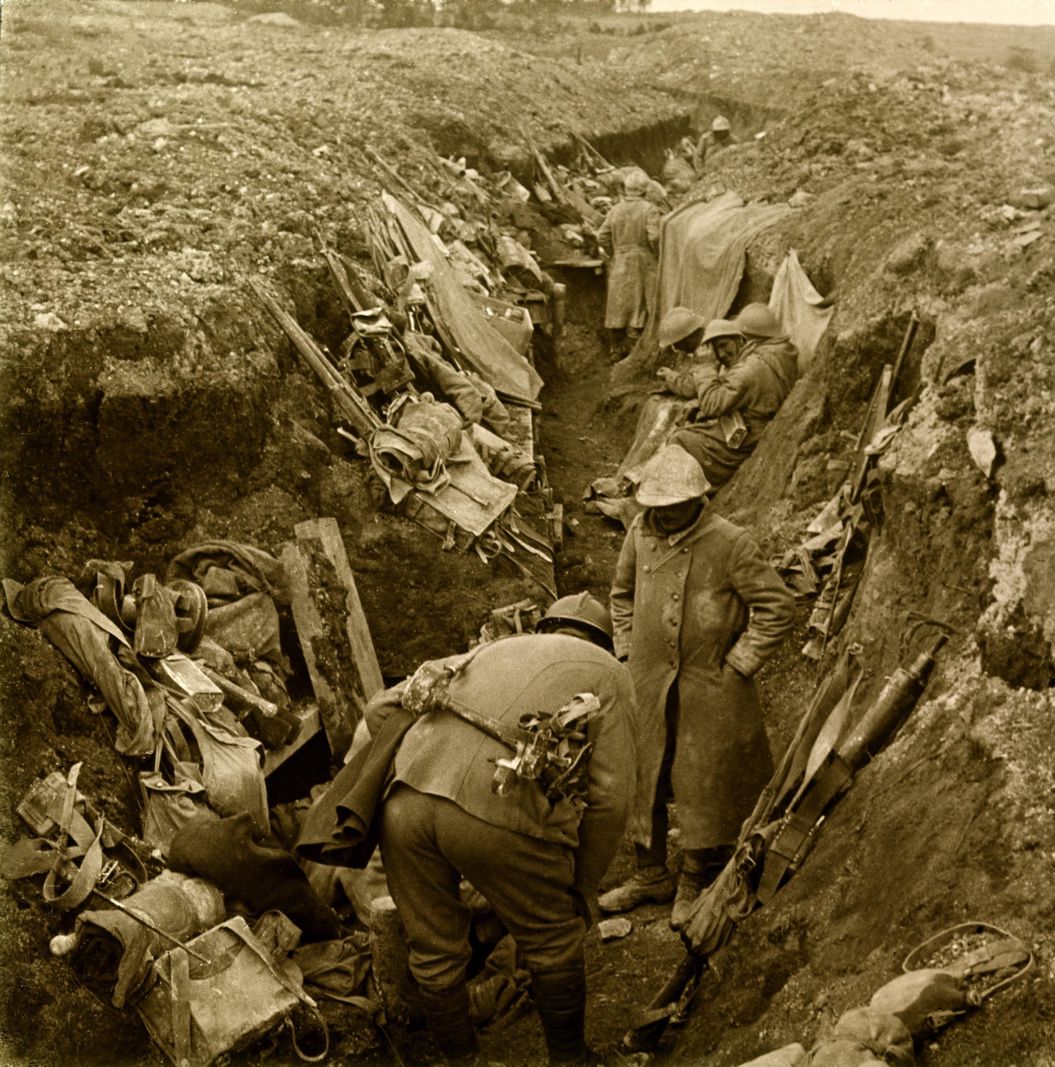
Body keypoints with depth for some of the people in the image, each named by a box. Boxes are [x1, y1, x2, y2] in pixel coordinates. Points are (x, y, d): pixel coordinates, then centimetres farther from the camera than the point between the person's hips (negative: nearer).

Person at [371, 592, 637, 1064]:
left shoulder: (494, 649, 32)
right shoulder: (607, 673, 20)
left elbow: (381, 709, 28)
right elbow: (611, 795, 8)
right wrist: (584, 886, 20)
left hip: (403, 805, 4)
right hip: (498, 814, -4)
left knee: (434, 950, 23)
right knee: (553, 941, 21)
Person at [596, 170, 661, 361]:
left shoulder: (615, 210, 3)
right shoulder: (649, 210, -9)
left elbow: (602, 237, 1)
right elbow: (654, 237, -18)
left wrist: (615, 253, 12)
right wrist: (658, 253, -1)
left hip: (619, 264, 4)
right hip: (643, 264, -4)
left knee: (617, 305, 10)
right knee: (639, 304, 3)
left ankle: (615, 348, 16)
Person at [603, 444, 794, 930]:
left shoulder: (730, 544, -16)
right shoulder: (640, 533, -1)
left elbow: (778, 606, -11)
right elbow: (623, 593, 17)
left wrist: (737, 666, -12)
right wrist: (627, 652, 10)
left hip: (711, 687, -5)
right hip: (648, 681, 5)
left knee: (705, 785, 5)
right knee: (639, 776, 12)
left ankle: (696, 884, 23)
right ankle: (651, 875, 30)